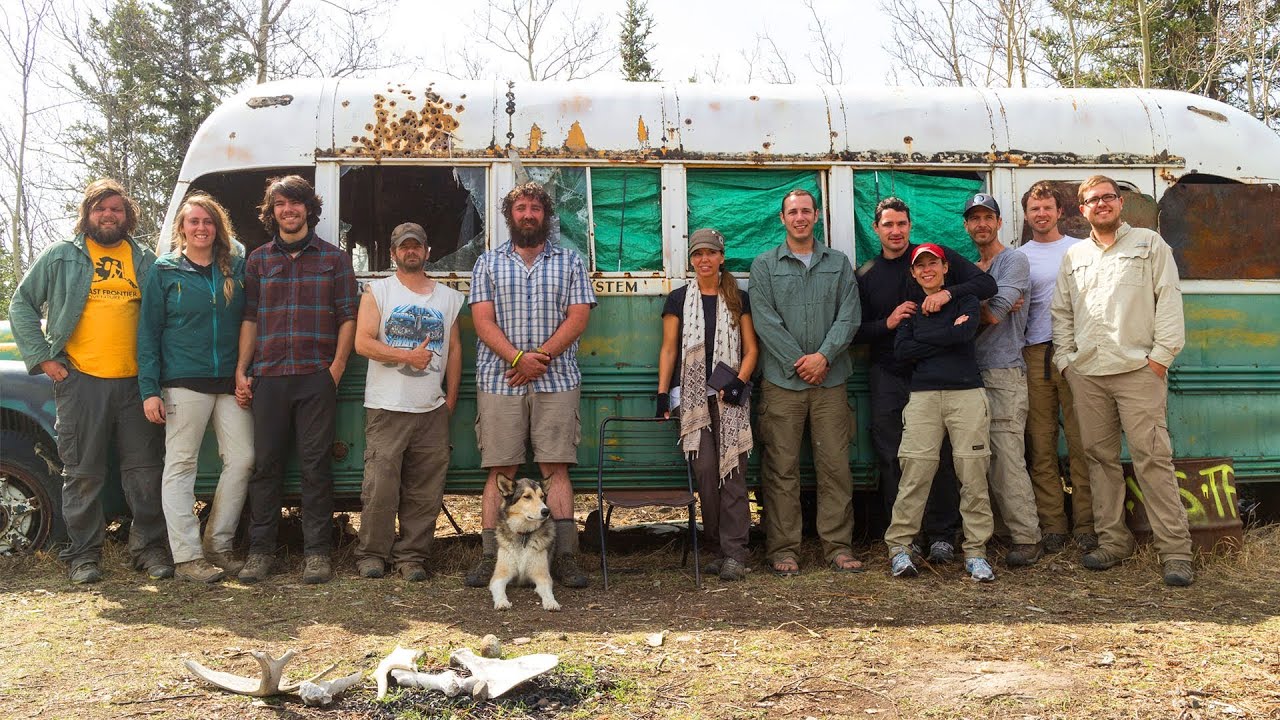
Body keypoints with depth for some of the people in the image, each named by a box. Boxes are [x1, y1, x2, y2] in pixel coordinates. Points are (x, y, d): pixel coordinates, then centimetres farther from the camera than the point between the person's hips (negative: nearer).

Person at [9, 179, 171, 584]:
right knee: (82, 472, 4)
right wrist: (42, 356, -1)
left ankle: (149, 546, 14)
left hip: (135, 381, 2)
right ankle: (84, 554, 13)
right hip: (80, 381, -1)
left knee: (145, 467, 4)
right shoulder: (61, 256, 8)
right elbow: (21, 306, 9)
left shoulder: (145, 261, 13)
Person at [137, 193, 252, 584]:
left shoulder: (236, 266, 10)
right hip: (184, 382, -3)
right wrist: (149, 389, -7)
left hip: (230, 382, 4)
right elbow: (148, 332, 1)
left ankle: (217, 545, 15)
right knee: (180, 465, -1)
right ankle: (187, 555, 4)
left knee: (241, 459, 1)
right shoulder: (165, 271, 3)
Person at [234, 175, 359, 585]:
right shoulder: (258, 260, 14)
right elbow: (249, 319, 12)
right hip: (268, 378, 2)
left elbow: (347, 317, 5)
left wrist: (337, 367, -5)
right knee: (265, 464, 4)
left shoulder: (333, 258, 9)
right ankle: (260, 551, 12)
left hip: (317, 378, -2)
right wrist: (241, 371, 3)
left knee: (315, 465, 0)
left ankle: (317, 552, 6)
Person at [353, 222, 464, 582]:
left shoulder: (449, 297, 15)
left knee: (424, 491, 2)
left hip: (433, 410, 3)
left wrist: (451, 399, 10)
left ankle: (411, 555, 12)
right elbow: (363, 342, -4)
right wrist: (407, 356, -13)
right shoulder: (377, 291, 6)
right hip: (387, 408, -3)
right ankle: (372, 553, 9)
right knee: (380, 485, -5)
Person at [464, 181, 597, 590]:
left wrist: (541, 356, -11)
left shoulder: (570, 262, 11)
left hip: (556, 381, 0)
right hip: (499, 382, 0)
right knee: (500, 471, 0)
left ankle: (565, 559, 1)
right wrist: (517, 357, -13)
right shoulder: (488, 263, 12)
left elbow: (578, 317, 1)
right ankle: (490, 557, 3)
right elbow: (483, 320, 2)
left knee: (556, 468, -2)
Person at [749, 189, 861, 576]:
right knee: (782, 468, -1)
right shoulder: (764, 265, 7)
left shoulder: (839, 263, 13)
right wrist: (798, 363, -9)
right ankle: (783, 549, 6)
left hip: (830, 379, 2)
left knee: (835, 465, 2)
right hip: (783, 380, -1)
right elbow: (766, 320, -2)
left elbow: (849, 315, 3)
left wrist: (824, 356, -11)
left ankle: (838, 546, 11)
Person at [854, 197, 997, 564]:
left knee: (942, 457, -1)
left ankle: (941, 534, 8)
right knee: (892, 459, 2)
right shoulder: (866, 275, 11)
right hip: (889, 378, 2)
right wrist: (886, 323, -11)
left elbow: (986, 283, -3)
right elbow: (855, 331, 8)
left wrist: (949, 293, -21)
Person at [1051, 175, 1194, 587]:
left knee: (1152, 459, -9)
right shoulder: (1074, 256, 18)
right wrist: (1064, 359, 8)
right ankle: (1112, 542, 15)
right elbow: (1061, 313, 19)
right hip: (1086, 374, 4)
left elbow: (1169, 299, 1)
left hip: (1138, 369, -4)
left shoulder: (1149, 243, 8)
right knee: (1100, 459, 7)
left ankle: (1175, 552, -5)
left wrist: (1162, 355, -7)